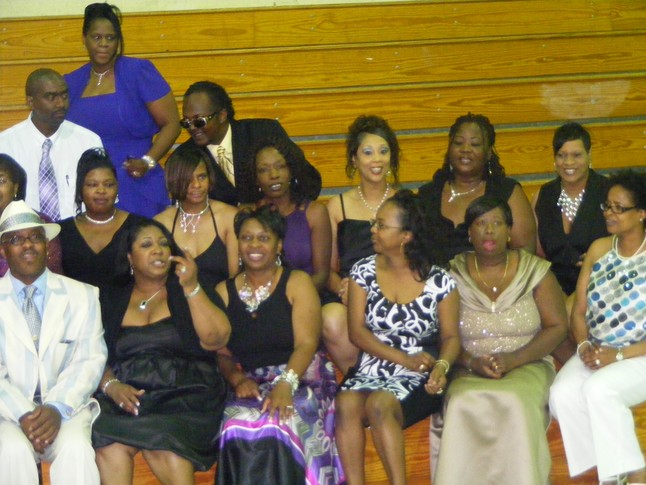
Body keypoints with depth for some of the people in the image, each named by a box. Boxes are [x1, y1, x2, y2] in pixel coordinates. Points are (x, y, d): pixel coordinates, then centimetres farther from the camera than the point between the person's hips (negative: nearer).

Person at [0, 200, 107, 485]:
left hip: (66, 408, 1)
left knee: (76, 449, -32)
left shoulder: (82, 296, 9)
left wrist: (57, 409, -17)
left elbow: (90, 360, 0)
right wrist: (23, 415, -18)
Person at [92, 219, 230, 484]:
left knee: (161, 445, -35)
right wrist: (110, 385, -9)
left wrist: (191, 287, -8)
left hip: (185, 396, -1)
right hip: (126, 398, 2)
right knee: (110, 446, -32)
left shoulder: (192, 293, 15)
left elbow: (215, 340, -1)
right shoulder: (111, 300, 19)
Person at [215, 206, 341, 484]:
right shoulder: (224, 292, 15)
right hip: (252, 384, 2)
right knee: (239, 424, -32)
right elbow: (221, 353, 9)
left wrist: (285, 385, -23)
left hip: (299, 377, -2)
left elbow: (306, 343, -6)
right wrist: (238, 379, -13)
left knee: (281, 419, -35)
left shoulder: (297, 282, 6)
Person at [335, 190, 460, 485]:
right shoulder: (364, 272, 6)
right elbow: (357, 331, 0)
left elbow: (450, 336, 3)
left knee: (379, 404, -33)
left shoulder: (439, 281, 2)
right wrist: (404, 359, -12)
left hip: (418, 379, -2)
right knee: (346, 404, -31)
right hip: (371, 369, 2)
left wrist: (441, 366, -20)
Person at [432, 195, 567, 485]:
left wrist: (514, 358, -13)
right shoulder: (453, 275, 5)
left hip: (526, 366, 0)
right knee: (463, 404, -34)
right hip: (470, 372, 0)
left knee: (515, 403, -35)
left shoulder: (534, 270, 5)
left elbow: (557, 326, 1)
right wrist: (472, 362, -17)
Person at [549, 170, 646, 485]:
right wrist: (584, 346, -10)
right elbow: (579, 310, 8)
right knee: (562, 394, -23)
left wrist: (618, 355, -20)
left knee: (598, 388, -32)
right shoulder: (599, 249, 7)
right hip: (596, 352, 5)